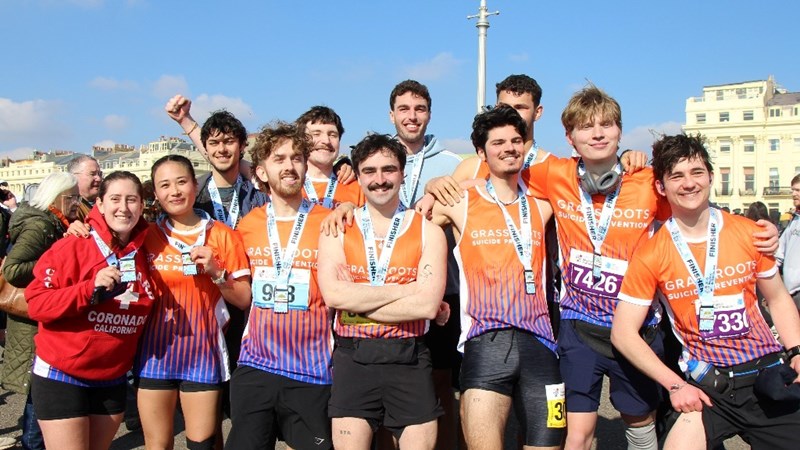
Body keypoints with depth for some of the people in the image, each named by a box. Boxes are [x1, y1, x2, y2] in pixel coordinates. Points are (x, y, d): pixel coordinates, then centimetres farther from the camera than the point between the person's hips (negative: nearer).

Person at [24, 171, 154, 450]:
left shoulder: (143, 254, 2)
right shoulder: (72, 247, -13)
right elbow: (36, 304, -18)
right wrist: (91, 289, -29)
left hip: (112, 381, 6)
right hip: (61, 377, -5)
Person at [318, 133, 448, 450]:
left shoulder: (428, 232, 2)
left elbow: (428, 305, -12)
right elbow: (332, 295, -13)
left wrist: (356, 302, -10)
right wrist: (406, 289, -12)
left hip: (408, 360, 0)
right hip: (352, 360, 1)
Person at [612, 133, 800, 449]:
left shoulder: (750, 234, 0)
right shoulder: (650, 255, -8)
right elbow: (623, 332, -6)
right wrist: (675, 385, -13)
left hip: (769, 377, 3)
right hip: (705, 388, -2)